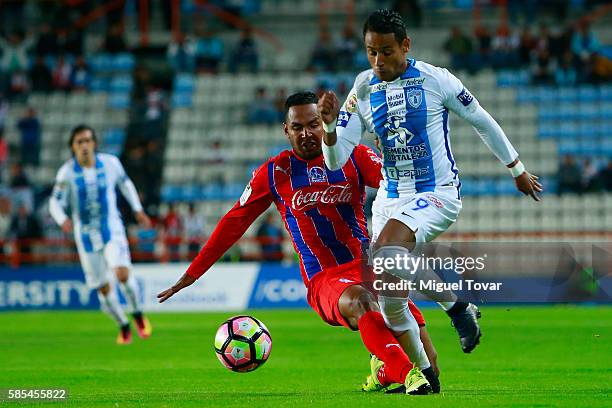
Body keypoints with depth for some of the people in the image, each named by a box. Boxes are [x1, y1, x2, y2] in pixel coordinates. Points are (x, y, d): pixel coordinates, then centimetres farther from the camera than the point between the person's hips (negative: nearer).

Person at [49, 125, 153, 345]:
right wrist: (63, 220, -32)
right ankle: (124, 327, 30)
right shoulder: (67, 172, -11)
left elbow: (125, 183, 13)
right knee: (103, 288, 6)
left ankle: (138, 314, 1)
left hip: (112, 229, -1)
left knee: (122, 273, -24)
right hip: (86, 235, 1)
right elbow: (55, 203, -12)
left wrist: (138, 210, 13)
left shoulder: (110, 163, -7)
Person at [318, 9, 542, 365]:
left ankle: (457, 305, -10)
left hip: (438, 194, -5)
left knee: (386, 254, -31)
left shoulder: (435, 79, -9)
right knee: (387, 296, 1)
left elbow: (482, 121, 5)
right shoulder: (362, 91, 1)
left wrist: (518, 170, 13)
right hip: (391, 198, 5)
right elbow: (336, 161, -2)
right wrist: (329, 126, -23)